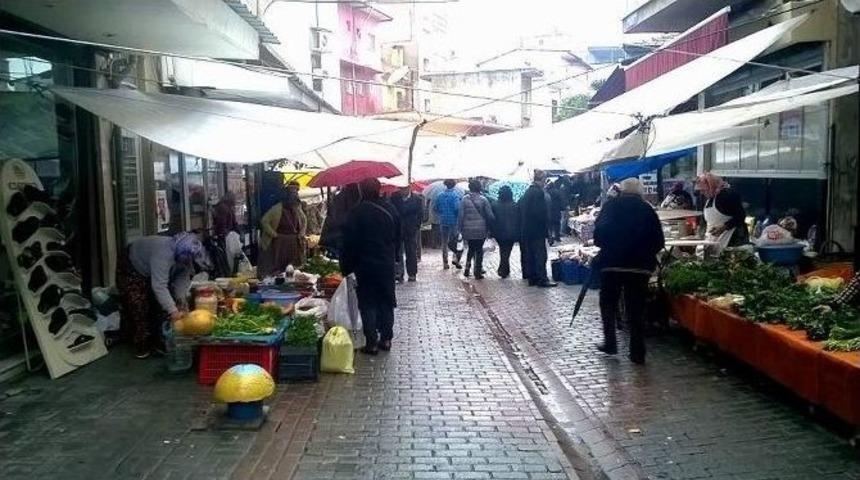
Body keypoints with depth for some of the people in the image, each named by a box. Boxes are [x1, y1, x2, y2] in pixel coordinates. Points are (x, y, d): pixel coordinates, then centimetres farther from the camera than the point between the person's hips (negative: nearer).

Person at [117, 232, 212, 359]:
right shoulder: (163, 254, -45)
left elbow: (182, 280, -18)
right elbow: (159, 287, -50)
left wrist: (181, 301, -32)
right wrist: (173, 311, -52)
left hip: (152, 271, 7)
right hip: (131, 269, -7)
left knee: (161, 303, 2)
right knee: (139, 306, -11)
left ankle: (158, 340, 13)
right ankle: (141, 345, 3)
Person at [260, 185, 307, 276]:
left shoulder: (297, 209, 5)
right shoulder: (277, 209, -12)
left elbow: (304, 221, 22)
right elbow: (264, 221, -11)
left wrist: (302, 234, 9)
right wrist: (274, 234, -13)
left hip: (294, 244, 5)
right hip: (279, 242, -5)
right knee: (276, 269, -3)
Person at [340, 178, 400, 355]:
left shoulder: (358, 212, -14)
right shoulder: (390, 209, 2)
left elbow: (350, 242, -13)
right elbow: (397, 236, 11)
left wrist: (346, 266, -5)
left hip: (366, 265, -5)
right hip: (387, 264, 5)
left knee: (368, 304, 2)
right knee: (386, 302, 14)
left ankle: (372, 343, 2)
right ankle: (386, 339, 19)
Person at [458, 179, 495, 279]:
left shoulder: (465, 199, -5)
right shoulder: (483, 199, -7)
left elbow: (461, 215, -5)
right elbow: (490, 216, -7)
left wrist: (460, 229, 2)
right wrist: (489, 228, 6)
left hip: (468, 230, 1)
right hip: (481, 230, -1)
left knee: (471, 249, 20)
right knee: (479, 250, 9)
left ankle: (467, 268, 9)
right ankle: (478, 272, 9)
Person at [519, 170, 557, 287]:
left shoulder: (527, 192, 13)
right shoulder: (538, 192, -15)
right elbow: (541, 212, -20)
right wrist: (546, 229, -13)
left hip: (527, 229, 9)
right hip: (537, 229, -9)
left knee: (530, 255, 11)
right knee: (540, 255, -5)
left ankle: (532, 278, 16)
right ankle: (542, 279, -4)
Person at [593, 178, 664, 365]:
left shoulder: (611, 206, 2)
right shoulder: (647, 210, 6)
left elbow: (598, 234, -5)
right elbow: (659, 241, 2)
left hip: (612, 263, -1)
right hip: (640, 265, 1)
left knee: (608, 304, 16)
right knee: (636, 309, 6)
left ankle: (610, 343, 16)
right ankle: (637, 352, 7)